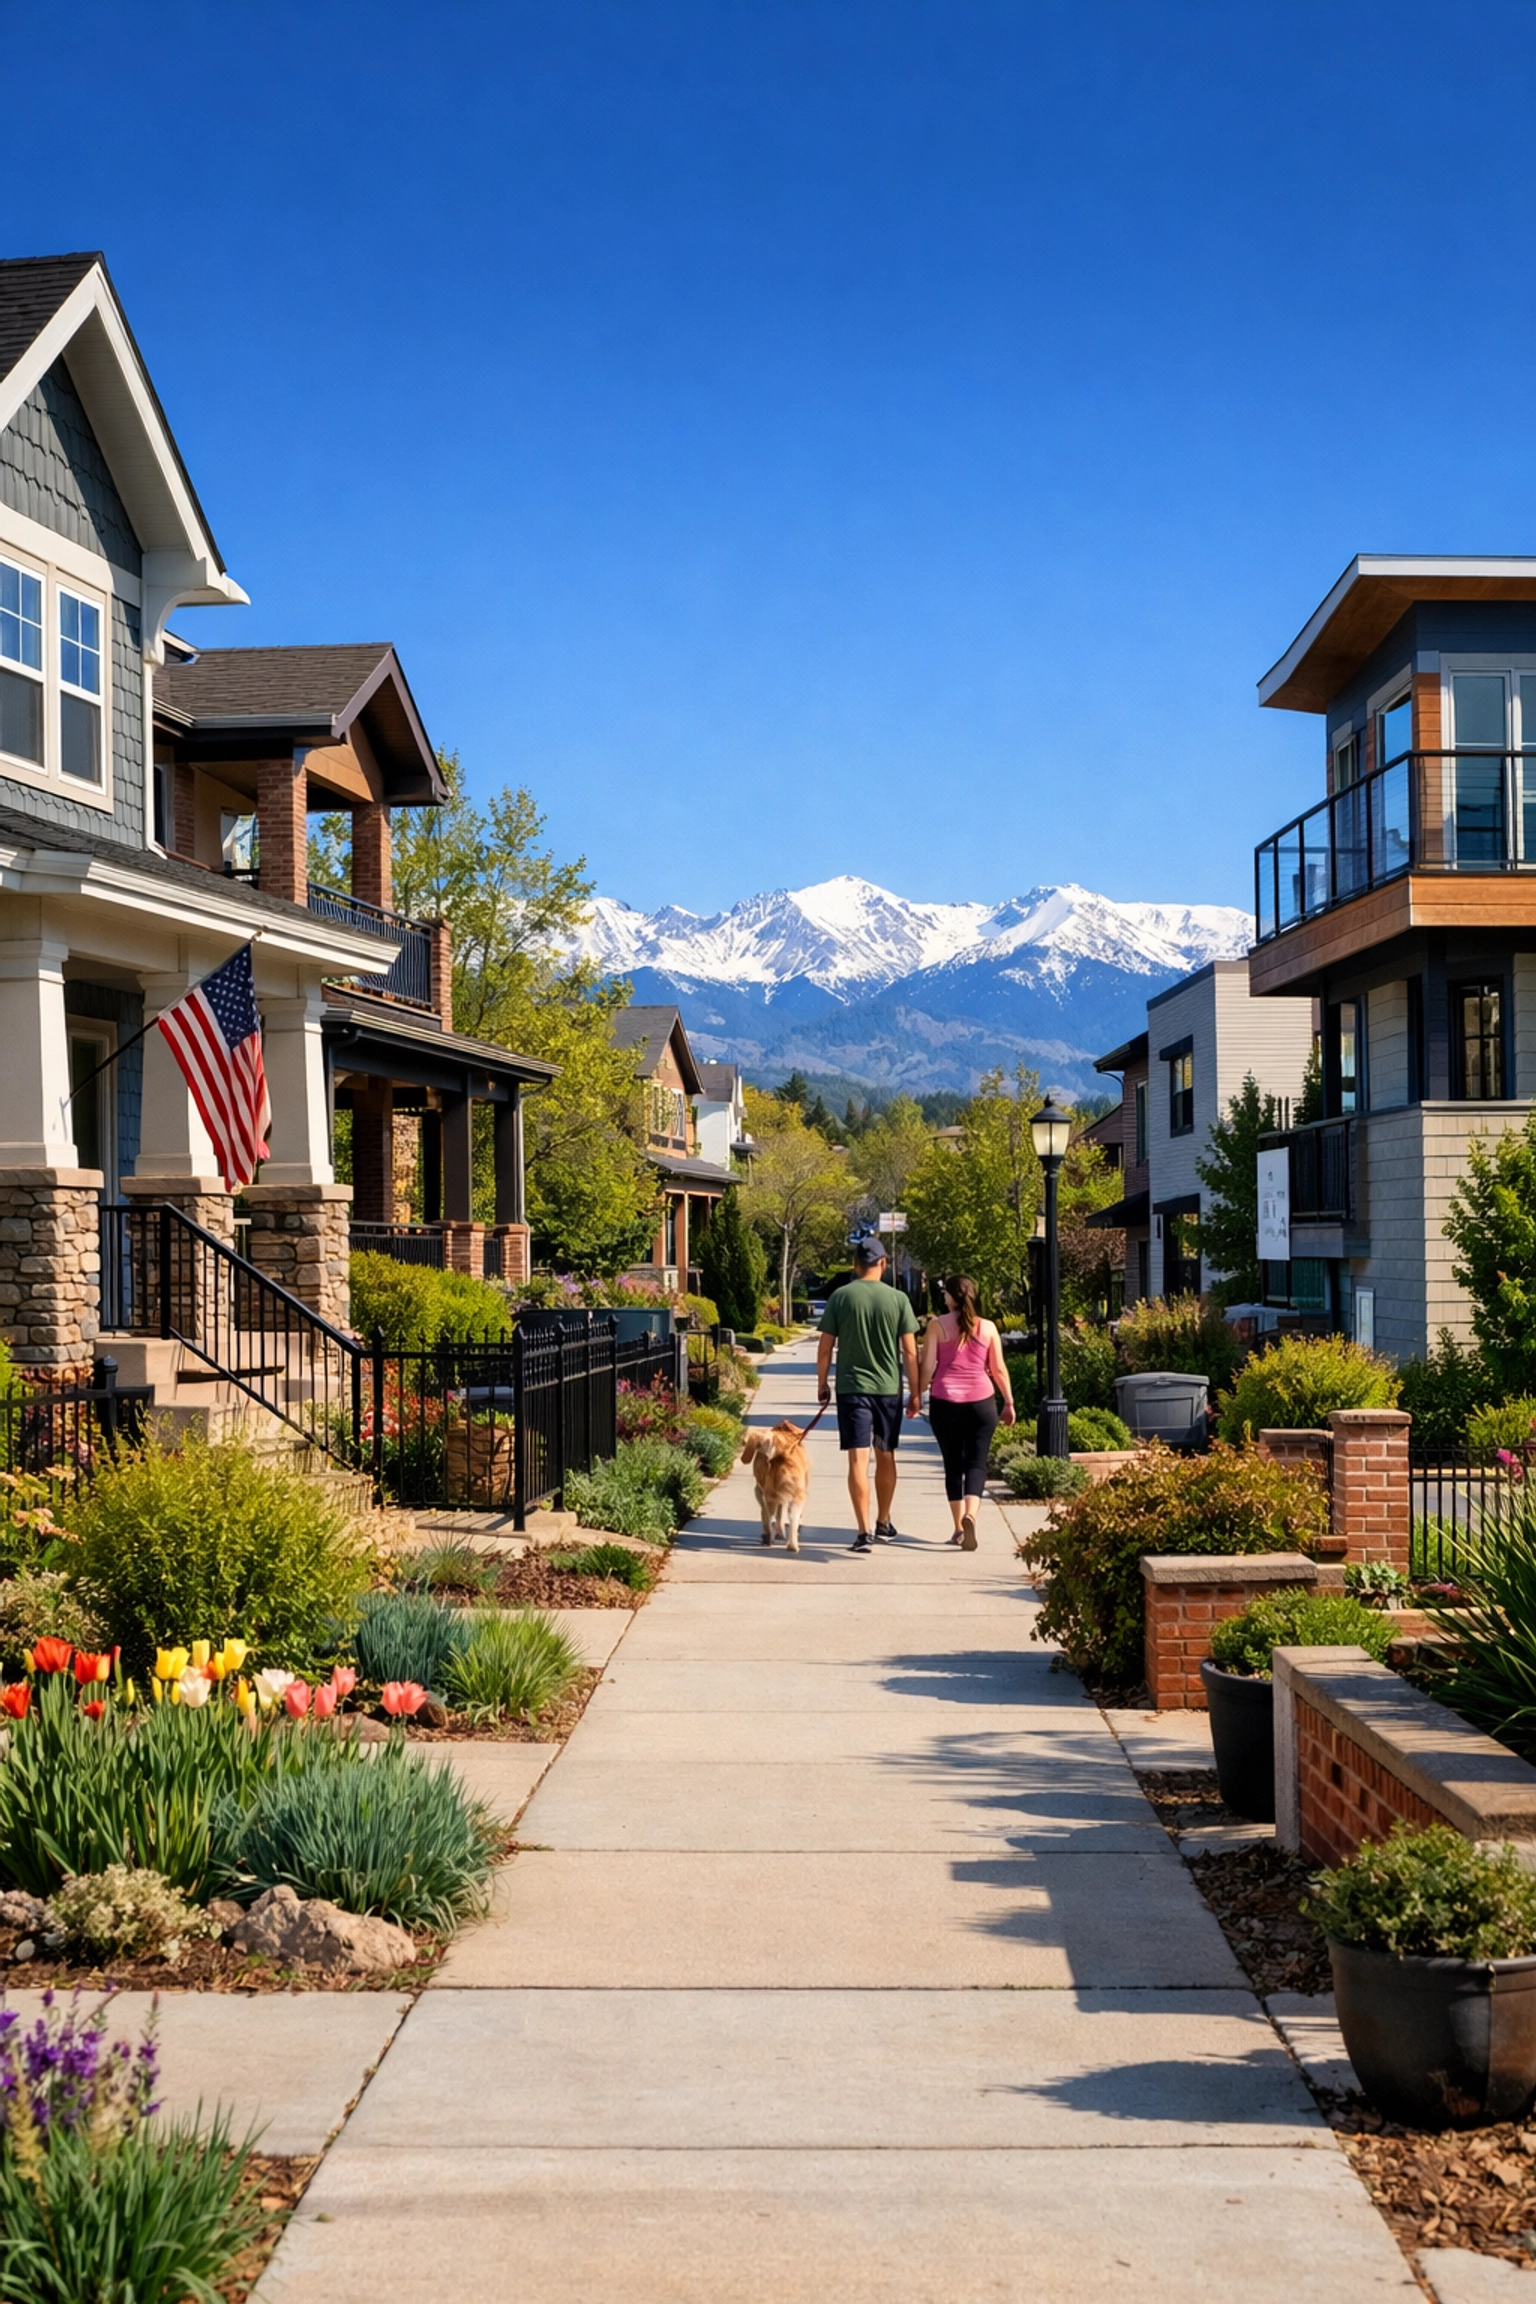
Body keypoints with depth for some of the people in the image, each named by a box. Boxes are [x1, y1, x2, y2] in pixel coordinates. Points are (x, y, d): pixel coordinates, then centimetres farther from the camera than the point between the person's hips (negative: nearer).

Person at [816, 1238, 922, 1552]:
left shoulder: (840, 1297, -3)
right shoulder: (898, 1299, -2)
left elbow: (825, 1347, -1)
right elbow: (909, 1351, -1)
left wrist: (822, 1383, 12)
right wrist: (915, 1393, 7)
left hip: (852, 1388, -2)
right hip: (889, 1388, 2)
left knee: (858, 1459, -4)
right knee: (886, 1457, 17)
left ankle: (864, 1531, -11)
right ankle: (883, 1524, 29)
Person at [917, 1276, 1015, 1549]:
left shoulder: (937, 1326, -2)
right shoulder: (987, 1328, 4)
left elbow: (927, 1367, -5)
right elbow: (999, 1369, 5)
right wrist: (1009, 1402, 13)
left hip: (945, 1401, 0)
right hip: (981, 1401, 0)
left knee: (953, 1464, 10)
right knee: (976, 1462, 1)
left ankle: (958, 1528, 10)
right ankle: (970, 1515, -23)